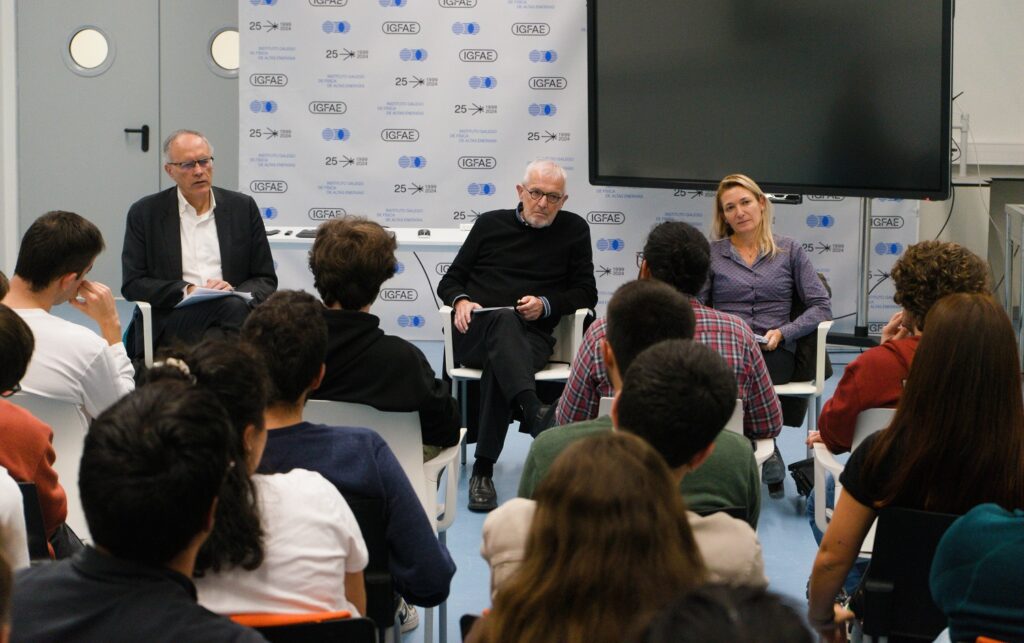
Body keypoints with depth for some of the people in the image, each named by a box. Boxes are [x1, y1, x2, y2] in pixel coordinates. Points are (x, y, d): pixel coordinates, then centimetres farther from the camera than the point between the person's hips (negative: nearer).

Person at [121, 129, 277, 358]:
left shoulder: (243, 207, 14)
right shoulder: (144, 213, 9)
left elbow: (266, 280, 13)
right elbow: (132, 284, 3)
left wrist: (233, 291, -9)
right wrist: (187, 291, -11)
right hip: (171, 318, -3)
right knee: (232, 308, -33)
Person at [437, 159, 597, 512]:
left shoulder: (574, 229, 14)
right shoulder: (491, 223, 16)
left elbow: (586, 294, 13)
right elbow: (449, 281, 19)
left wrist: (546, 305, -5)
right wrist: (461, 301, -5)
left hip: (531, 335, 0)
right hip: (474, 333, 0)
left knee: (498, 366, -37)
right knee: (504, 319, -38)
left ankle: (483, 470, -36)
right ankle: (534, 413, -59)